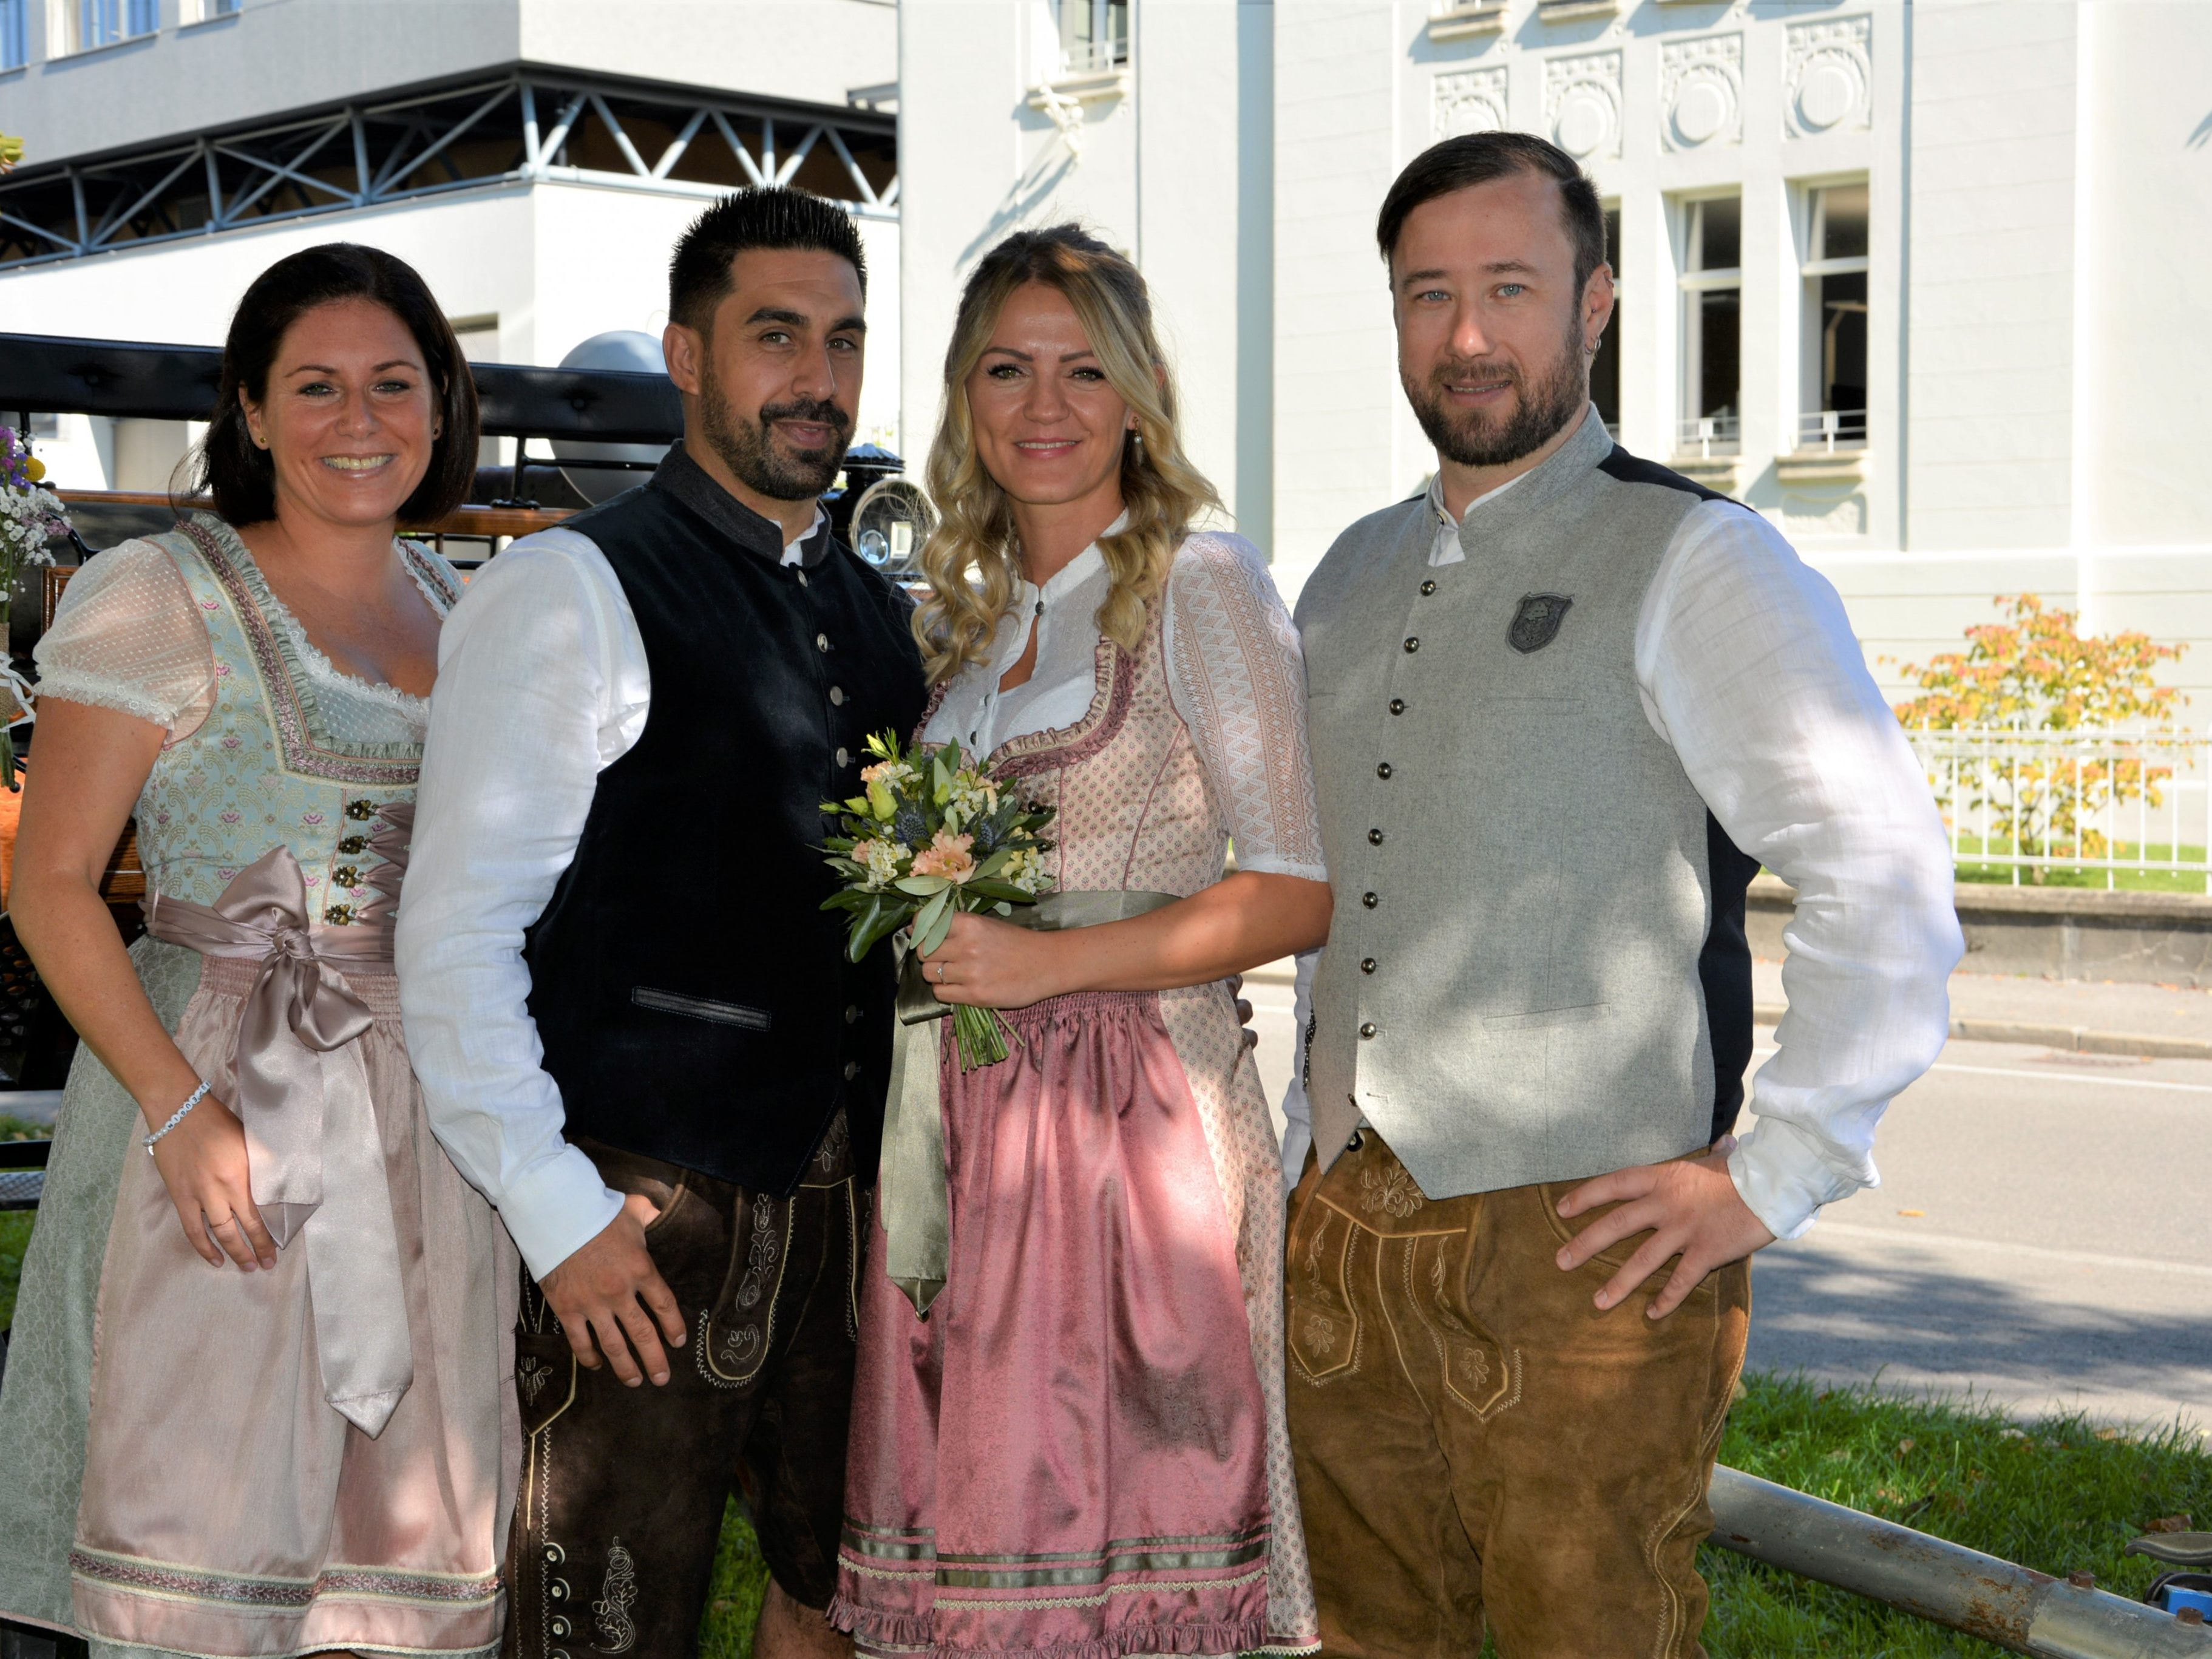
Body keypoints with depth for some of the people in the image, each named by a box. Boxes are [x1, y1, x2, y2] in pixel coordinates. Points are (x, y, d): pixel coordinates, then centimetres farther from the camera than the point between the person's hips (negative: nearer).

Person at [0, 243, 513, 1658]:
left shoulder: (463, 610, 13)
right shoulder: (156, 597, -4)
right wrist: (183, 1109, -18)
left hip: (430, 1115, 5)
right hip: (222, 1104, -5)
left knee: (409, 1529, 8)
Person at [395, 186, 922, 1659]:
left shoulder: (881, 611, 14)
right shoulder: (572, 593, -7)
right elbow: (457, 934, -11)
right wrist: (555, 1210, -14)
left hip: (849, 1196, 7)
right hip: (651, 1213, -6)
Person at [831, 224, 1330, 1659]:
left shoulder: (1200, 583, -5)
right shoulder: (966, 611, 15)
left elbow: (1297, 893, -11)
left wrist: (1050, 961, -17)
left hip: (1135, 1112, -6)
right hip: (965, 1116, 6)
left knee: (1122, 1541, -3)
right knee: (976, 1537, 6)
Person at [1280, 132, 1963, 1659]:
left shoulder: (1697, 564, -7)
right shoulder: (1351, 579, 15)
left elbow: (1891, 884, -13)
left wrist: (1772, 1179, -15)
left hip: (1586, 1259, -6)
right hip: (1346, 1234, 6)